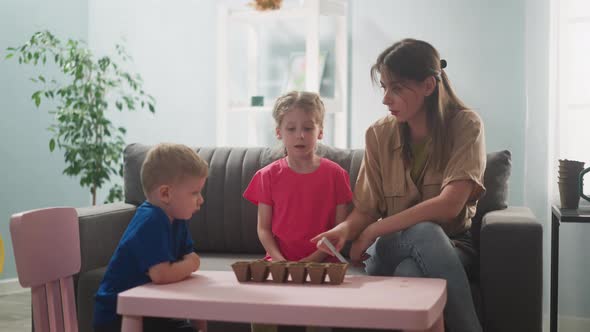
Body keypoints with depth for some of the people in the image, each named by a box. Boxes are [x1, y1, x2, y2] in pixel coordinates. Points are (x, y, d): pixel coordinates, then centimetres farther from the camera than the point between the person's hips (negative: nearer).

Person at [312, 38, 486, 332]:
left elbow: (449, 205, -21)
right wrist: (345, 229, -23)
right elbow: (365, 210, 1)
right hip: (390, 249, 2)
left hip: (450, 245, -2)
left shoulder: (465, 125, -9)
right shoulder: (379, 134, 1)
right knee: (425, 232, -34)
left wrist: (374, 231, -18)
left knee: (409, 272, -37)